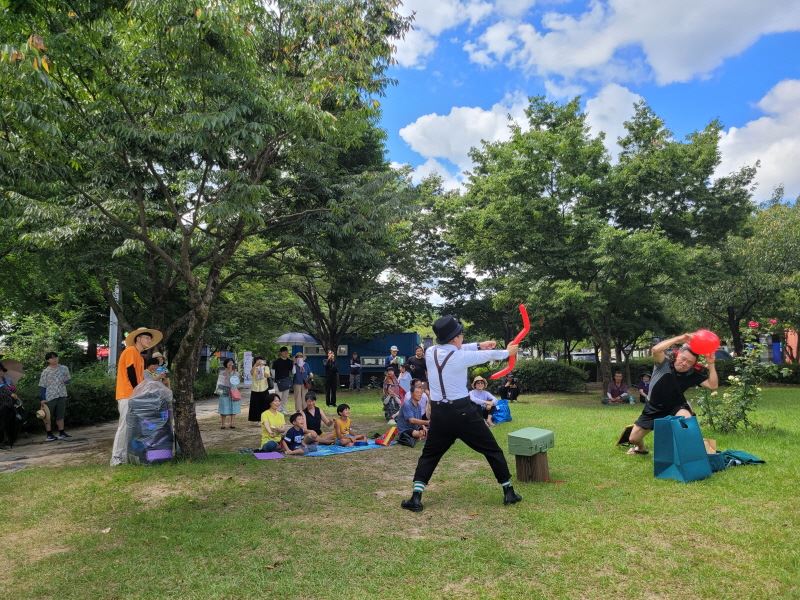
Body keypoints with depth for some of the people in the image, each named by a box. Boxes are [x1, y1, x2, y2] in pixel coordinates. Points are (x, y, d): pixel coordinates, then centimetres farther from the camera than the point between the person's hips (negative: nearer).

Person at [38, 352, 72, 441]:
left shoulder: (64, 368, 4)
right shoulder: (45, 372, -6)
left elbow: (67, 380, 15)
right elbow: (42, 386, -5)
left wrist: (65, 381, -10)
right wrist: (42, 399, -9)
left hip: (62, 396, 3)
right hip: (50, 397, -3)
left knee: (60, 415, 11)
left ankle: (62, 433, 21)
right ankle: (49, 434, 13)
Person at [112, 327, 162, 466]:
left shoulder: (140, 357, 23)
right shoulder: (131, 351, -6)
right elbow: (130, 373, -13)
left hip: (135, 395, 9)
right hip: (127, 395, -9)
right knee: (125, 425, -10)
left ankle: (126, 455, 11)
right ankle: (116, 457, -7)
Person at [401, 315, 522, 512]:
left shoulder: (430, 352, -2)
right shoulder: (461, 357, -14)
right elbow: (489, 355, 4)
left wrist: (478, 345, 23)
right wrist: (508, 352, 24)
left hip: (439, 413, 4)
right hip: (463, 412, -4)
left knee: (429, 455, 16)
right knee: (492, 450, 13)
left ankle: (416, 497, 4)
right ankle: (508, 492, 21)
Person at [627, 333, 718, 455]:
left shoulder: (694, 373, -15)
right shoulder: (664, 362, -22)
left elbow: (713, 385, -21)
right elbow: (656, 350, -43)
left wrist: (711, 364, -29)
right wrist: (679, 339, -44)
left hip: (676, 407, 0)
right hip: (653, 408, 0)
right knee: (633, 439, 5)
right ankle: (641, 449, 43)